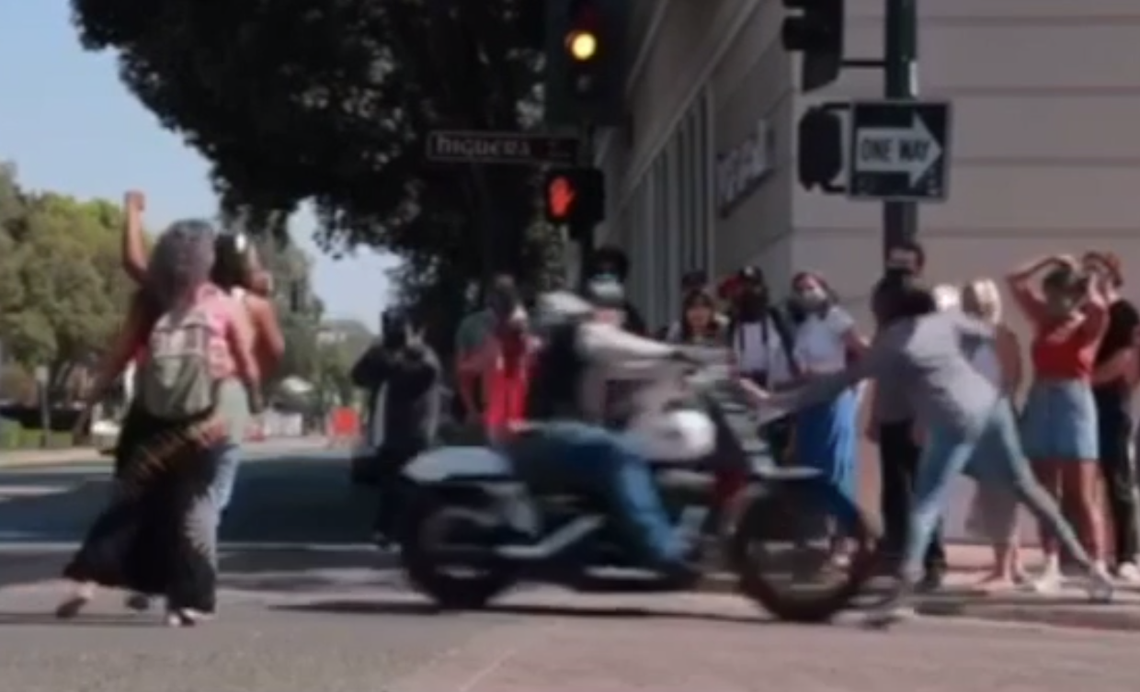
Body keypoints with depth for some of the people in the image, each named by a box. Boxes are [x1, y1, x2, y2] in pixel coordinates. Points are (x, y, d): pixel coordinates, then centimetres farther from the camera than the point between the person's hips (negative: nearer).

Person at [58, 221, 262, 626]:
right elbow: (247, 365, 6)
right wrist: (255, 399, 24)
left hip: (148, 421, 1)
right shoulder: (224, 306, -1)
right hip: (200, 425, -1)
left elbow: (118, 356, -2)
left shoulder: (148, 302, 0)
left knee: (129, 501, 11)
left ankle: (87, 579, -2)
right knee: (191, 508, 7)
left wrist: (91, 400, 7)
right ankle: (187, 600, 2)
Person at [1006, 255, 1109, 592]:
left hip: (1074, 404, -5)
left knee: (1081, 498, -6)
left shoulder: (1089, 325, -1)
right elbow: (1014, 281, 12)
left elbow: (1097, 305, -24)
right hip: (1040, 404, 5)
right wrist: (1050, 262, 10)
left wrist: (1091, 282, -5)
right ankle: (1052, 567, 6)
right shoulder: (1043, 320, 11)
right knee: (1046, 494, 4)